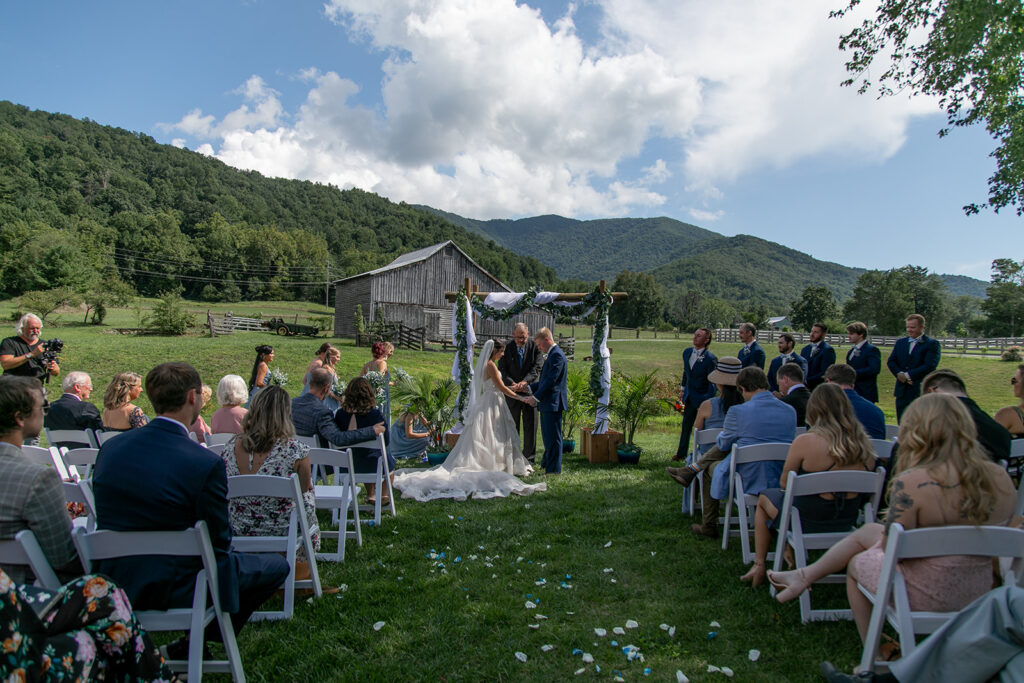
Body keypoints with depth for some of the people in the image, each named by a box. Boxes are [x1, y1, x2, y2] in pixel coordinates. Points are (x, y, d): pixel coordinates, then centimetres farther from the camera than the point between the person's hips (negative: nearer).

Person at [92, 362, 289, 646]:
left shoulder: (110, 448, -5)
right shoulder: (206, 464, -25)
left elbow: (103, 520, 8)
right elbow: (219, 543, -14)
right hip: (175, 588, -7)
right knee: (277, 565, 10)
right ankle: (202, 638, 16)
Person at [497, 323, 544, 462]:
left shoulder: (535, 346, -4)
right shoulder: (507, 348, -2)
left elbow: (537, 367, -11)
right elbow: (502, 369, -6)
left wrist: (525, 381, -27)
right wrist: (512, 384, -22)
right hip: (512, 392, 1)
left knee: (530, 425, 4)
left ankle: (529, 457, 15)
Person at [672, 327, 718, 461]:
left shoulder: (710, 358, -19)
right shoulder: (687, 352, 3)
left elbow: (712, 383, -18)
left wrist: (706, 403, -20)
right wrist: (682, 389, 20)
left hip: (702, 398, -7)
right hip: (689, 397, 7)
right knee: (686, 426, 16)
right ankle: (681, 454, 29)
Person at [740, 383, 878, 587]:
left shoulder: (805, 442, -22)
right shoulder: (864, 444, -8)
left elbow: (784, 484, -10)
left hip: (807, 522, -5)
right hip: (847, 523, 5)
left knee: (764, 498, 24)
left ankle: (759, 566, 29)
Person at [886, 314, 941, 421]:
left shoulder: (932, 344, -3)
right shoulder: (900, 342, 15)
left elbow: (930, 366, -14)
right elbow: (891, 362, 7)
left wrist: (908, 375, -15)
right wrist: (899, 374, -11)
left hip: (920, 392, -5)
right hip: (902, 392, 5)